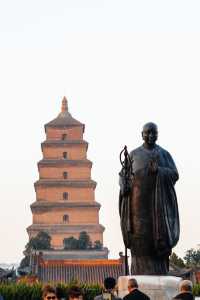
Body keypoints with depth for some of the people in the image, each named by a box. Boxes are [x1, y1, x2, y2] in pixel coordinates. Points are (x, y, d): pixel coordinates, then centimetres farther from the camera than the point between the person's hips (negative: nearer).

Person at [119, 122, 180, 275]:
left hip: (159, 201, 0)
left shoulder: (164, 154, 11)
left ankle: (161, 277, -4)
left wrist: (158, 170, -17)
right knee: (140, 236, -8)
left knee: (160, 236, -8)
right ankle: (141, 274, -7)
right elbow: (123, 175, 10)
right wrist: (124, 185, -13)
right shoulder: (133, 154, 12)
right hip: (139, 200, 0)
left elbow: (174, 175, 1)